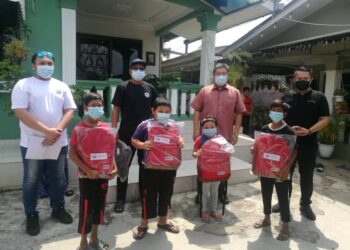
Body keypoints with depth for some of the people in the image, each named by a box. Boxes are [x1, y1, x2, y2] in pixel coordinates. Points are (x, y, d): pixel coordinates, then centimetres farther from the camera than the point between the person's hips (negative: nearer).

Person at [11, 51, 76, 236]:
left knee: (58, 178, 13)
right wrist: (47, 131, -21)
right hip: (32, 143, -3)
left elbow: (69, 111, 1)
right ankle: (31, 215, 26)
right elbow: (20, 112, -14)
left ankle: (58, 209, 32)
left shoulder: (62, 87, 8)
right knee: (31, 181, 8)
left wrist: (57, 131, -15)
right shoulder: (23, 85, -3)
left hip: (59, 142, 3)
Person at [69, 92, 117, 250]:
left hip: (103, 174, 5)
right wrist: (88, 170, -21)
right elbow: (72, 154, -13)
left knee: (99, 205, 16)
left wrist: (114, 168, -4)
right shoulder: (79, 129, -12)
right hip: (86, 176, -5)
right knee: (86, 208, 6)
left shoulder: (105, 128, 1)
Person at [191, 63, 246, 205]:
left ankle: (222, 193, 30)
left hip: (226, 136, 1)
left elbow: (239, 114, 4)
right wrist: (196, 130, -6)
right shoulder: (204, 91, 2)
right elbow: (197, 111, 1)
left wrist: (235, 133, -2)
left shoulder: (235, 93, 3)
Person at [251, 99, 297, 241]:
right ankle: (267, 218, 39)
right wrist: (254, 150, -8)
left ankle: (285, 226, 21)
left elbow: (294, 151, -13)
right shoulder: (265, 129, 2)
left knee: (283, 198, 6)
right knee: (266, 194, 19)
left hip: (280, 171, -5)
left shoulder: (288, 131, -12)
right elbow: (259, 147, 12)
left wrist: (287, 168, -23)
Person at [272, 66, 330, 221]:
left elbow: (325, 119, -3)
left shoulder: (319, 97, 1)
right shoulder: (287, 97, 7)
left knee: (307, 176, 9)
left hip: (308, 144, -1)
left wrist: (309, 131, -18)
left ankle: (305, 205, 26)